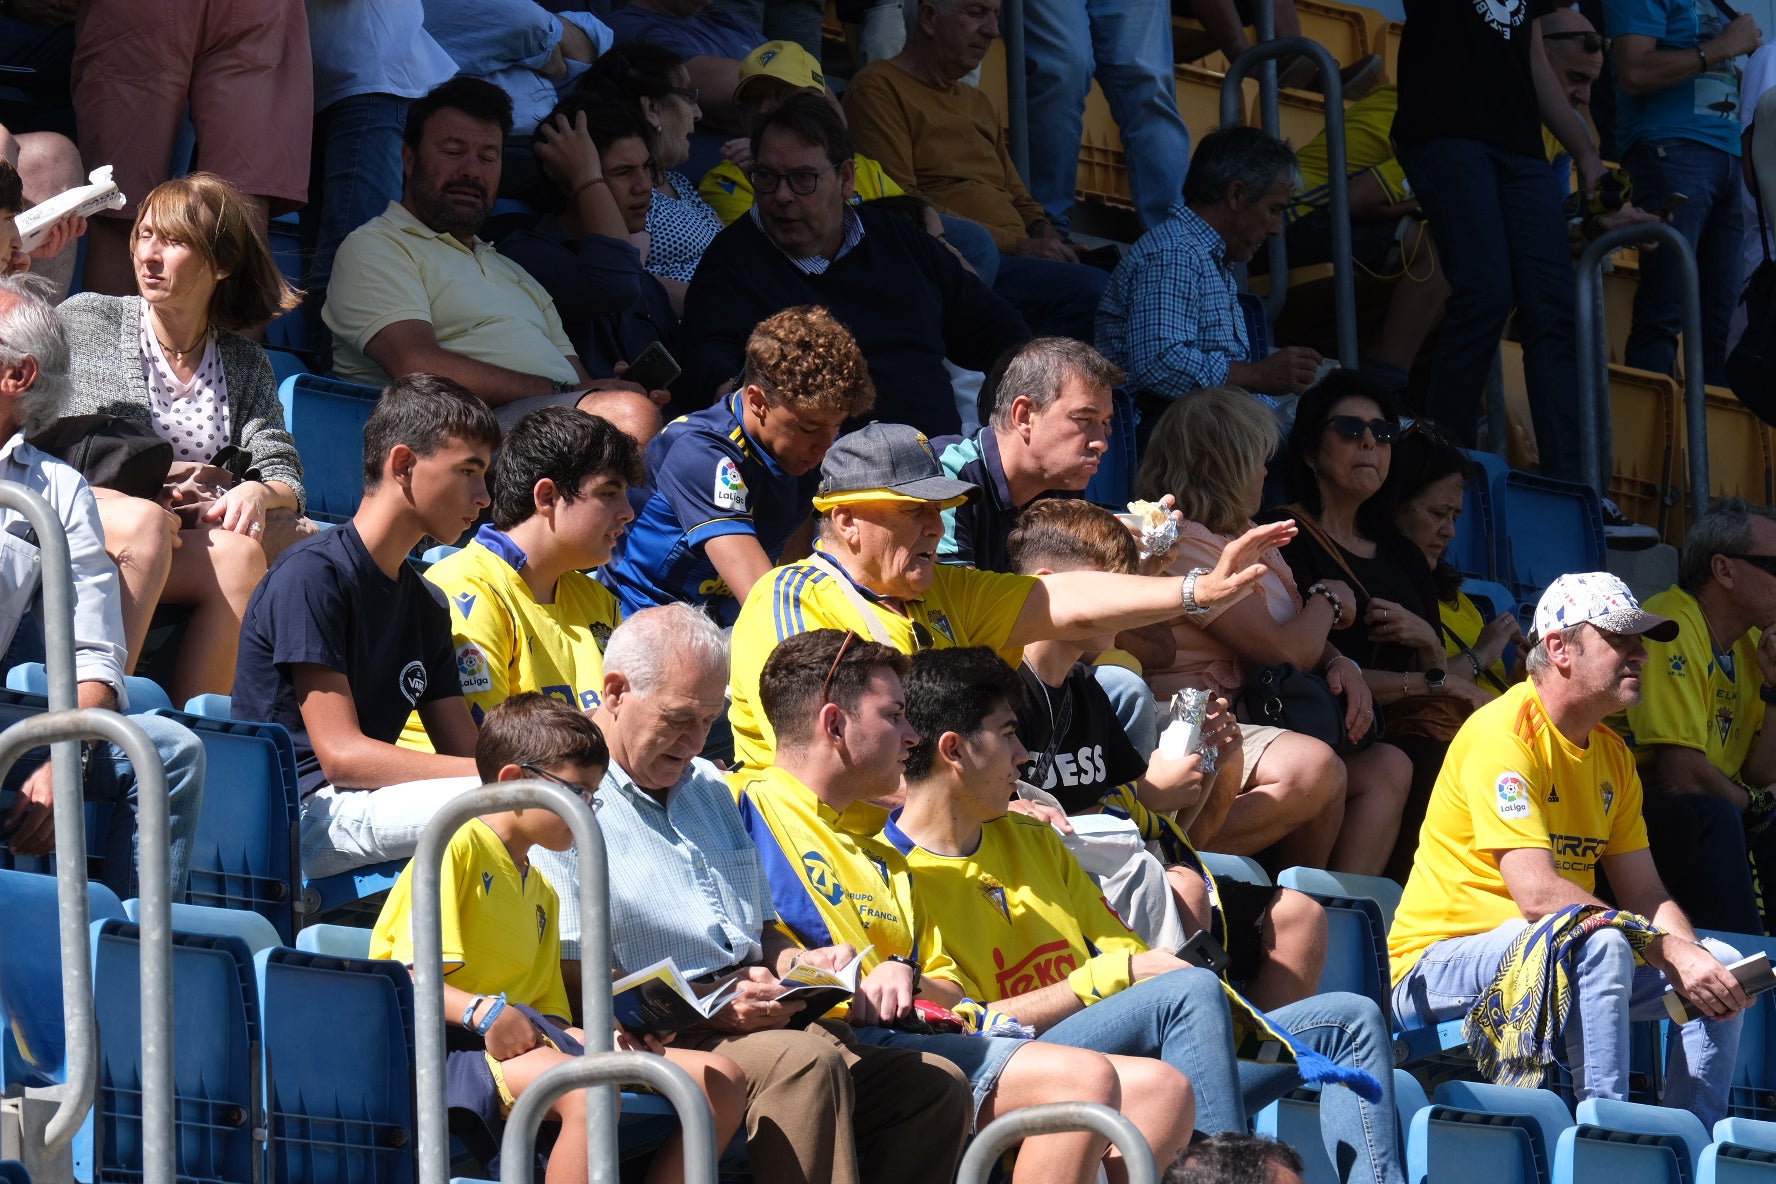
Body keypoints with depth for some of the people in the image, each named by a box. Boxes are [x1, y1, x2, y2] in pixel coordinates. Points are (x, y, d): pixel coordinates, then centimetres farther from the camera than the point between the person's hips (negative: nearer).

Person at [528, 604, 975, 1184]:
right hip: (663, 1040, -8)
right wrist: (706, 1006, -20)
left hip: (761, 1019, 8)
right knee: (805, 1064, -35)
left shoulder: (707, 787, 26)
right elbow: (571, 978, -12)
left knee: (938, 1085, -12)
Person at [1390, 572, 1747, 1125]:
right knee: (1598, 941, -35)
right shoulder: (1504, 731, -16)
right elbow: (1539, 894, -25)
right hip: (1438, 963, -9)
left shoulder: (1612, 753, 13)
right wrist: (1672, 953, -25)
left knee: (1718, 966, -1)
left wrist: (1698, 957, -13)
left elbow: (1646, 897, 9)